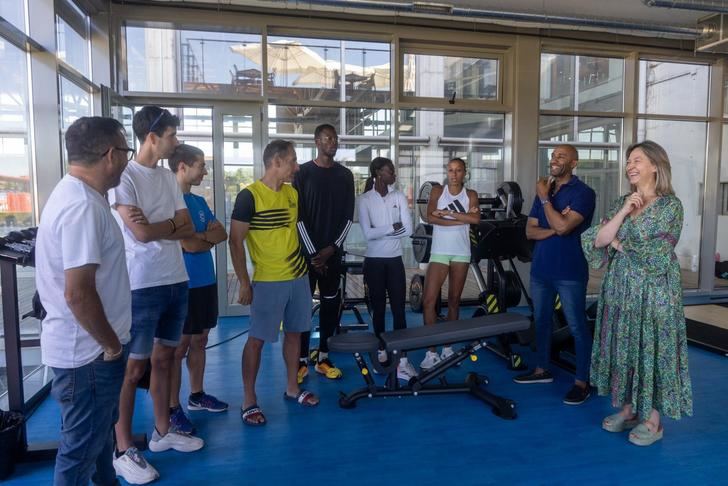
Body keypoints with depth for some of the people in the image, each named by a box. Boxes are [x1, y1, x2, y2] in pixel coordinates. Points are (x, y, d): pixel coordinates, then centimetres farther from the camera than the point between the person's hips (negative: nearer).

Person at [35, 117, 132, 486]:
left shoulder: (75, 194, 9)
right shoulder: (83, 206, -24)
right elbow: (78, 293, -29)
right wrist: (112, 344, -15)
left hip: (87, 346, 10)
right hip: (87, 352, -10)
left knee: (98, 430, 26)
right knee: (81, 446, 8)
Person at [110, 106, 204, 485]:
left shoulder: (169, 177, 10)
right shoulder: (124, 176, -11)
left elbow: (188, 229, 4)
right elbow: (143, 234, -19)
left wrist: (155, 226, -11)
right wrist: (172, 224, -3)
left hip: (176, 281, 7)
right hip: (141, 286, -7)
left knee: (164, 358, 16)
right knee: (133, 367, 2)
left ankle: (162, 431, 31)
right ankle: (123, 450, 15)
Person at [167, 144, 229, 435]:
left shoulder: (199, 201, 12)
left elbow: (222, 234, 5)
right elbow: (188, 244, -21)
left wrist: (200, 236, -13)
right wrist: (209, 239, -4)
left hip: (206, 281, 8)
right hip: (184, 284, -8)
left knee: (199, 340, 16)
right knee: (179, 347, 1)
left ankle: (197, 395, 30)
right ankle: (172, 408, 13)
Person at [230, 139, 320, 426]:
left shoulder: (293, 193, 8)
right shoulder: (249, 196, -13)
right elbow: (235, 241, -12)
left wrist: (304, 263, 16)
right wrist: (244, 283, -12)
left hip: (298, 277, 7)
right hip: (268, 281, -6)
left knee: (294, 333, 15)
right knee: (257, 338, 2)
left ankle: (292, 388, 31)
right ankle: (249, 400, 15)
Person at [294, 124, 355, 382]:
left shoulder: (345, 175, 8)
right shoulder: (303, 173, -1)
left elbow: (348, 216, 5)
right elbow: (299, 216, -6)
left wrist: (332, 248, -5)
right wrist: (313, 252, -10)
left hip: (333, 251, 3)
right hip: (307, 251, -3)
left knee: (331, 304, 6)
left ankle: (323, 358, 18)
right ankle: (302, 361, 10)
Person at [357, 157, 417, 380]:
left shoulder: (399, 197, 3)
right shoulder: (365, 199, -4)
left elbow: (408, 229, -6)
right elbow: (368, 234, -14)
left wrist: (380, 232, -10)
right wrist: (392, 228, -10)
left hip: (395, 260, 2)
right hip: (374, 261, -1)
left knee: (399, 309, -3)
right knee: (378, 308, 8)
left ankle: (402, 360, -2)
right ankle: (382, 351, 25)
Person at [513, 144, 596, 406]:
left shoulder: (583, 192, -8)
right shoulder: (544, 190, 12)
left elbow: (562, 227, -22)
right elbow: (530, 230, 6)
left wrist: (544, 198, -11)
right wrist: (553, 229, -13)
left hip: (569, 271, -7)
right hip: (540, 268, 7)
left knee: (577, 327, 1)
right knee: (541, 321, 15)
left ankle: (582, 382, 10)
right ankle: (542, 369, 30)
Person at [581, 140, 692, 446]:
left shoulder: (670, 205, -8)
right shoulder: (622, 202, 9)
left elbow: (651, 253, -16)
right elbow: (598, 240, -3)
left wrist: (617, 243, -3)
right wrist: (624, 211, -11)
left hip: (652, 290, -6)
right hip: (620, 288, 6)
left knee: (651, 349, 2)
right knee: (622, 347, 11)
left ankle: (653, 420, 17)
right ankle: (627, 409, 26)